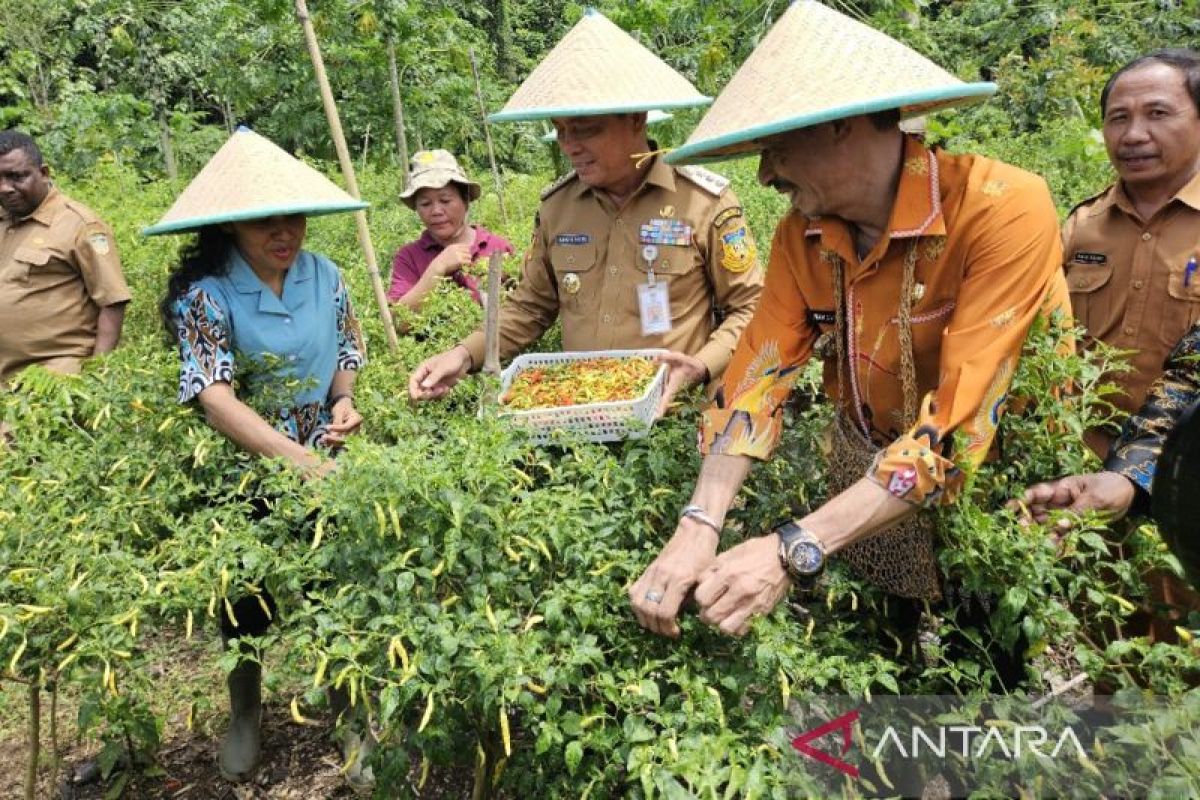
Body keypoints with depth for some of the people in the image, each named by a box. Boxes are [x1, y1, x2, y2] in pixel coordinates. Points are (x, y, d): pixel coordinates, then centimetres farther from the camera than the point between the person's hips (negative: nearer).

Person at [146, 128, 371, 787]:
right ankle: (244, 716, 40)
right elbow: (215, 397, -23)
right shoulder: (205, 293, -15)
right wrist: (294, 455, -32)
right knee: (247, 601, 14)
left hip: (324, 469, 2)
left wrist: (344, 399, -8)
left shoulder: (324, 276, -2)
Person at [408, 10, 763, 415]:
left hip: (671, 416, -2)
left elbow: (750, 307, 0)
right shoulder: (556, 205, 6)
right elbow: (530, 306, 15)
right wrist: (467, 354, 0)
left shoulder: (705, 202, -6)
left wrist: (702, 365, -16)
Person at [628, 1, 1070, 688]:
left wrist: (794, 550, -39)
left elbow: (958, 423, -33)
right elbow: (758, 376, -13)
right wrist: (698, 527, -29)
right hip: (868, 475, 5)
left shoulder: (1003, 209, -28)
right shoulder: (801, 234, -9)